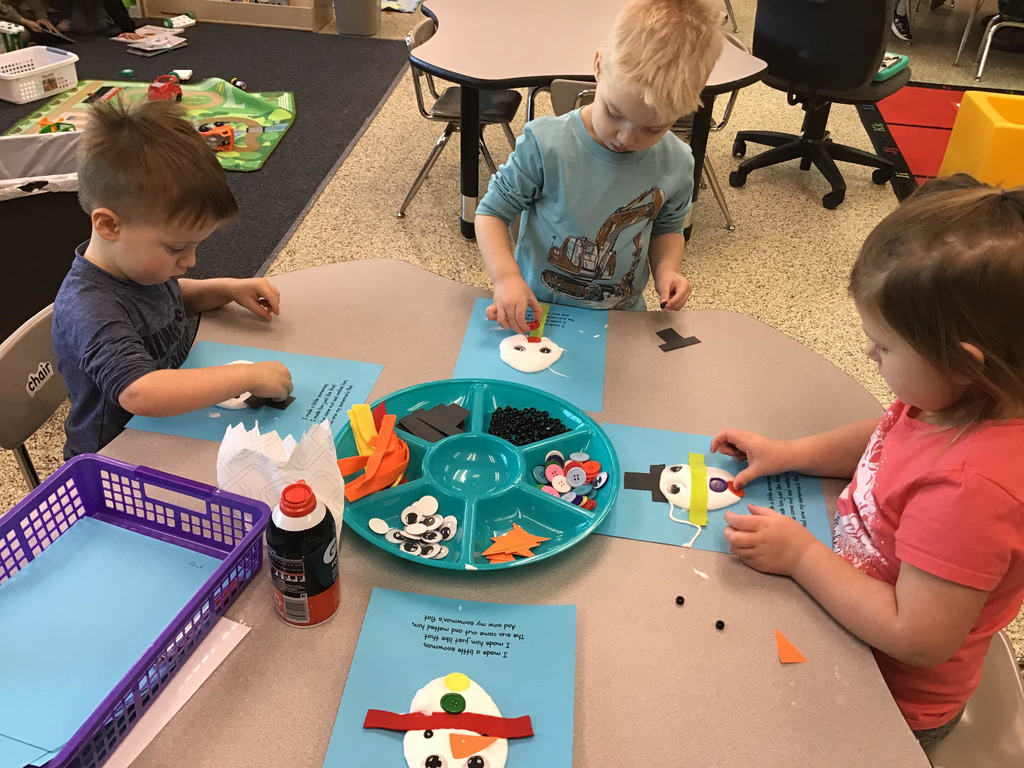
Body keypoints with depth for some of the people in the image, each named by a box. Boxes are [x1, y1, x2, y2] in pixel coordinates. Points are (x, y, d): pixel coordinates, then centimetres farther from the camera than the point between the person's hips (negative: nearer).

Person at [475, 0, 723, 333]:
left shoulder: (675, 165, -6)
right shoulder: (546, 145, -16)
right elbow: (492, 212, -7)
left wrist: (665, 268, -7)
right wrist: (506, 276, -22)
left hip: (620, 318, 2)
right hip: (535, 311, -1)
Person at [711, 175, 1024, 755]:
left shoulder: (971, 489, -39)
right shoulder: (967, 403, -12)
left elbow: (917, 638, -32)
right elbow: (887, 437, 10)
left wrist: (801, 555, -26)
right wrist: (790, 454, -1)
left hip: (892, 696, -7)